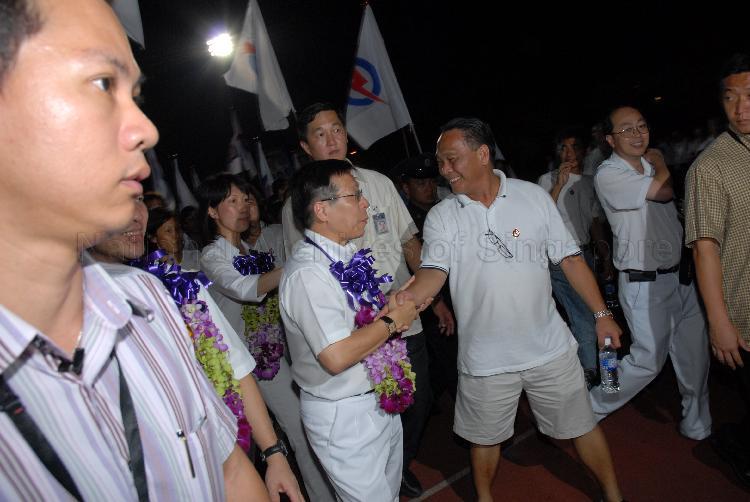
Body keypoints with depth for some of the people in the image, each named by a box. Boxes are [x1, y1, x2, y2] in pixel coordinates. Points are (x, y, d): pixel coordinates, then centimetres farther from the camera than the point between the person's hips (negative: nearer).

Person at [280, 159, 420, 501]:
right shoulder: (306, 273, -25)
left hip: (380, 403, 9)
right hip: (344, 418, -8)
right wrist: (392, 320, -20)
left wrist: (398, 304, -7)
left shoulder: (350, 253, 3)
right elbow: (336, 357, -31)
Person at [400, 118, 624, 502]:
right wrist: (402, 300, -37)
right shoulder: (440, 218, -4)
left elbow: (569, 258, 1)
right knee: (485, 437, 17)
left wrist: (601, 314, 1)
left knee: (581, 425, 16)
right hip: (485, 358, 0)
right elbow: (433, 272, -17)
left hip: (549, 346, 1)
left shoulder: (534, 196, -2)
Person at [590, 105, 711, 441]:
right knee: (649, 359, -1)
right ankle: (592, 408, 18)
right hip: (645, 283, -7)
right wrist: (658, 162, -4)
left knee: (694, 356, 14)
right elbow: (665, 191, -22)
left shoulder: (650, 165, 9)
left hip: (680, 274, 7)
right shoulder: (608, 175, -15)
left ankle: (697, 425, 33)